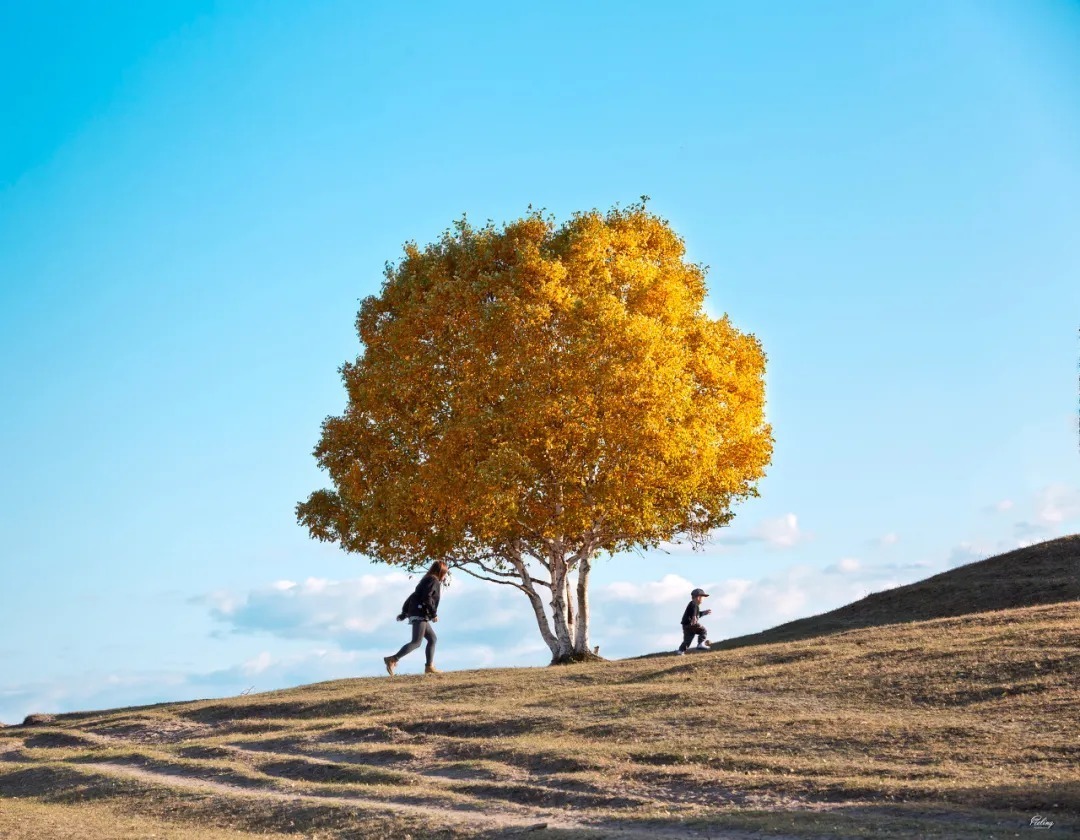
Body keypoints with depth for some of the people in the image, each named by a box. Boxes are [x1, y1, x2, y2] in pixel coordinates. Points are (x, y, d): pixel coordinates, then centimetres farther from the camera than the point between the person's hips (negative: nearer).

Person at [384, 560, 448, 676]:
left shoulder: (427, 580, 24)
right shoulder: (433, 580, -5)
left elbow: (413, 596, 23)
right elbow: (426, 598, -20)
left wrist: (404, 613, 22)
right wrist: (434, 614, -15)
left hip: (420, 615, 10)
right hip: (420, 614, -10)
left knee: (432, 638, 14)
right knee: (416, 642, -16)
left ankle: (429, 666, 11)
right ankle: (392, 660, -26)